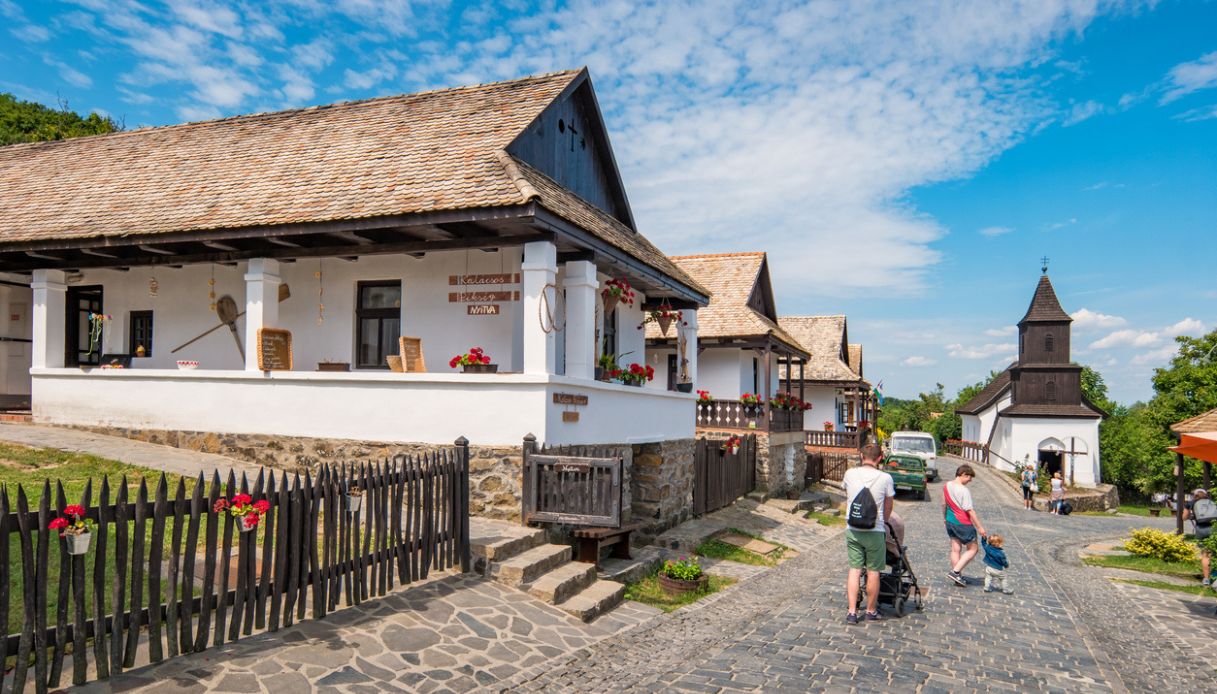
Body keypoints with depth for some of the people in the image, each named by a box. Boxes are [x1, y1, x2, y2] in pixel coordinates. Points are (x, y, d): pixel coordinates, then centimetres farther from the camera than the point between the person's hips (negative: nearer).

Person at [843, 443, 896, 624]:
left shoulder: (850, 474, -2)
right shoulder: (885, 478, -10)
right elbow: (888, 509, 1)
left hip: (852, 530, 3)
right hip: (874, 531, -3)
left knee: (854, 570, 8)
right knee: (873, 572, 10)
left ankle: (852, 612, 7)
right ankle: (871, 611, 22)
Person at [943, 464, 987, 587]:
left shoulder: (946, 486, 3)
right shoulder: (963, 491, -21)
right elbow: (970, 511, -20)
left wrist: (945, 518, 27)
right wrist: (980, 527, -13)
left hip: (950, 522, 8)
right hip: (963, 524, -8)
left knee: (955, 549, 13)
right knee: (973, 549, 7)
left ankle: (957, 577, 18)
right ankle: (955, 571, -1)